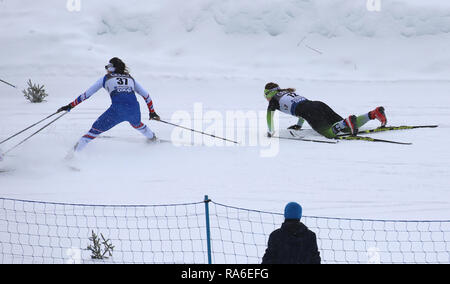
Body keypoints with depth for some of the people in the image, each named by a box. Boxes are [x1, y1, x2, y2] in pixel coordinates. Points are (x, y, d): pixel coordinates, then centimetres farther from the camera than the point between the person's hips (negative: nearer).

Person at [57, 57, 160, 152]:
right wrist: (152, 112, 39)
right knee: (136, 124, 39)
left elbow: (87, 94, 19)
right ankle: (152, 137, 59)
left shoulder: (106, 78, 20)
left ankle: (74, 151, -3)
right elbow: (146, 95, 30)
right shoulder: (130, 78, 28)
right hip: (134, 110, 4)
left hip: (117, 110, -4)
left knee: (96, 129, 7)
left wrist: (70, 105, 24)